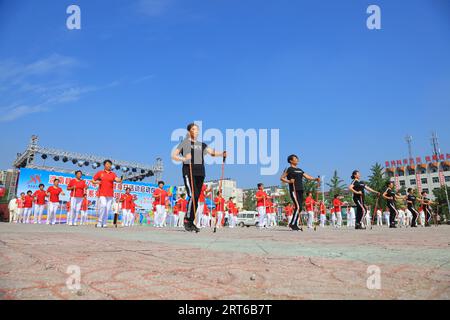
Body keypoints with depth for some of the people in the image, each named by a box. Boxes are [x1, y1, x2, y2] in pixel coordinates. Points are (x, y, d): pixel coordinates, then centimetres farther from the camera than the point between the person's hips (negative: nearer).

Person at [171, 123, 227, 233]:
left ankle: (191, 222, 14)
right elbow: (174, 156, -1)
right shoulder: (185, 143, 5)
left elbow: (212, 152, 9)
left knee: (196, 197, 5)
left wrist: (222, 154, -9)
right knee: (192, 196, -16)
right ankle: (187, 220, -4)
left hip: (200, 172, 5)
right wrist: (183, 159, -19)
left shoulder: (201, 144, 20)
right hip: (189, 171, -5)